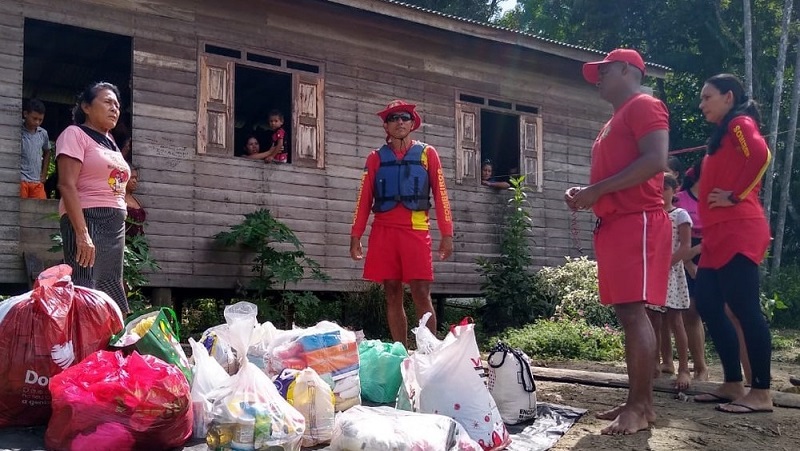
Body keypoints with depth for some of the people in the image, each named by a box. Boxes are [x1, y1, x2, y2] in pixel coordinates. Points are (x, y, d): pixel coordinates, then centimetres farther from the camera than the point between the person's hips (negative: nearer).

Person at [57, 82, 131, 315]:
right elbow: (67, 185, -13)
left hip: (116, 224, 8)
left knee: (110, 293, 7)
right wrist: (82, 233, -22)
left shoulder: (110, 143, 21)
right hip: (87, 220, -8)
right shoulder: (75, 134, -2)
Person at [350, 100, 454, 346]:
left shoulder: (427, 154, 9)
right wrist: (356, 236, 3)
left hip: (416, 231, -2)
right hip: (383, 232, 2)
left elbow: (440, 195, 5)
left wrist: (447, 234, -2)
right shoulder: (375, 158, 13)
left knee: (421, 293, -7)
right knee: (392, 293, 4)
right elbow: (364, 199, 10)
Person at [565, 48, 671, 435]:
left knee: (633, 311, -13)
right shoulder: (616, 121, 26)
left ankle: (641, 407, -10)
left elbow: (656, 161, -18)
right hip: (613, 225, 10)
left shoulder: (644, 106, -4)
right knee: (627, 313, 7)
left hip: (637, 223, -10)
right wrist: (586, 194, 11)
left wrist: (597, 189, -16)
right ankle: (640, 401, 11)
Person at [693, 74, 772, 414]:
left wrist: (735, 196, -17)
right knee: (708, 306, 8)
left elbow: (761, 155, -23)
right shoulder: (724, 134, 25)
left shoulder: (739, 123, -4)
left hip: (738, 233, -10)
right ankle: (733, 385, 13)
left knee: (744, 309, -10)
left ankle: (761, 393, -5)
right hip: (720, 236, 10)